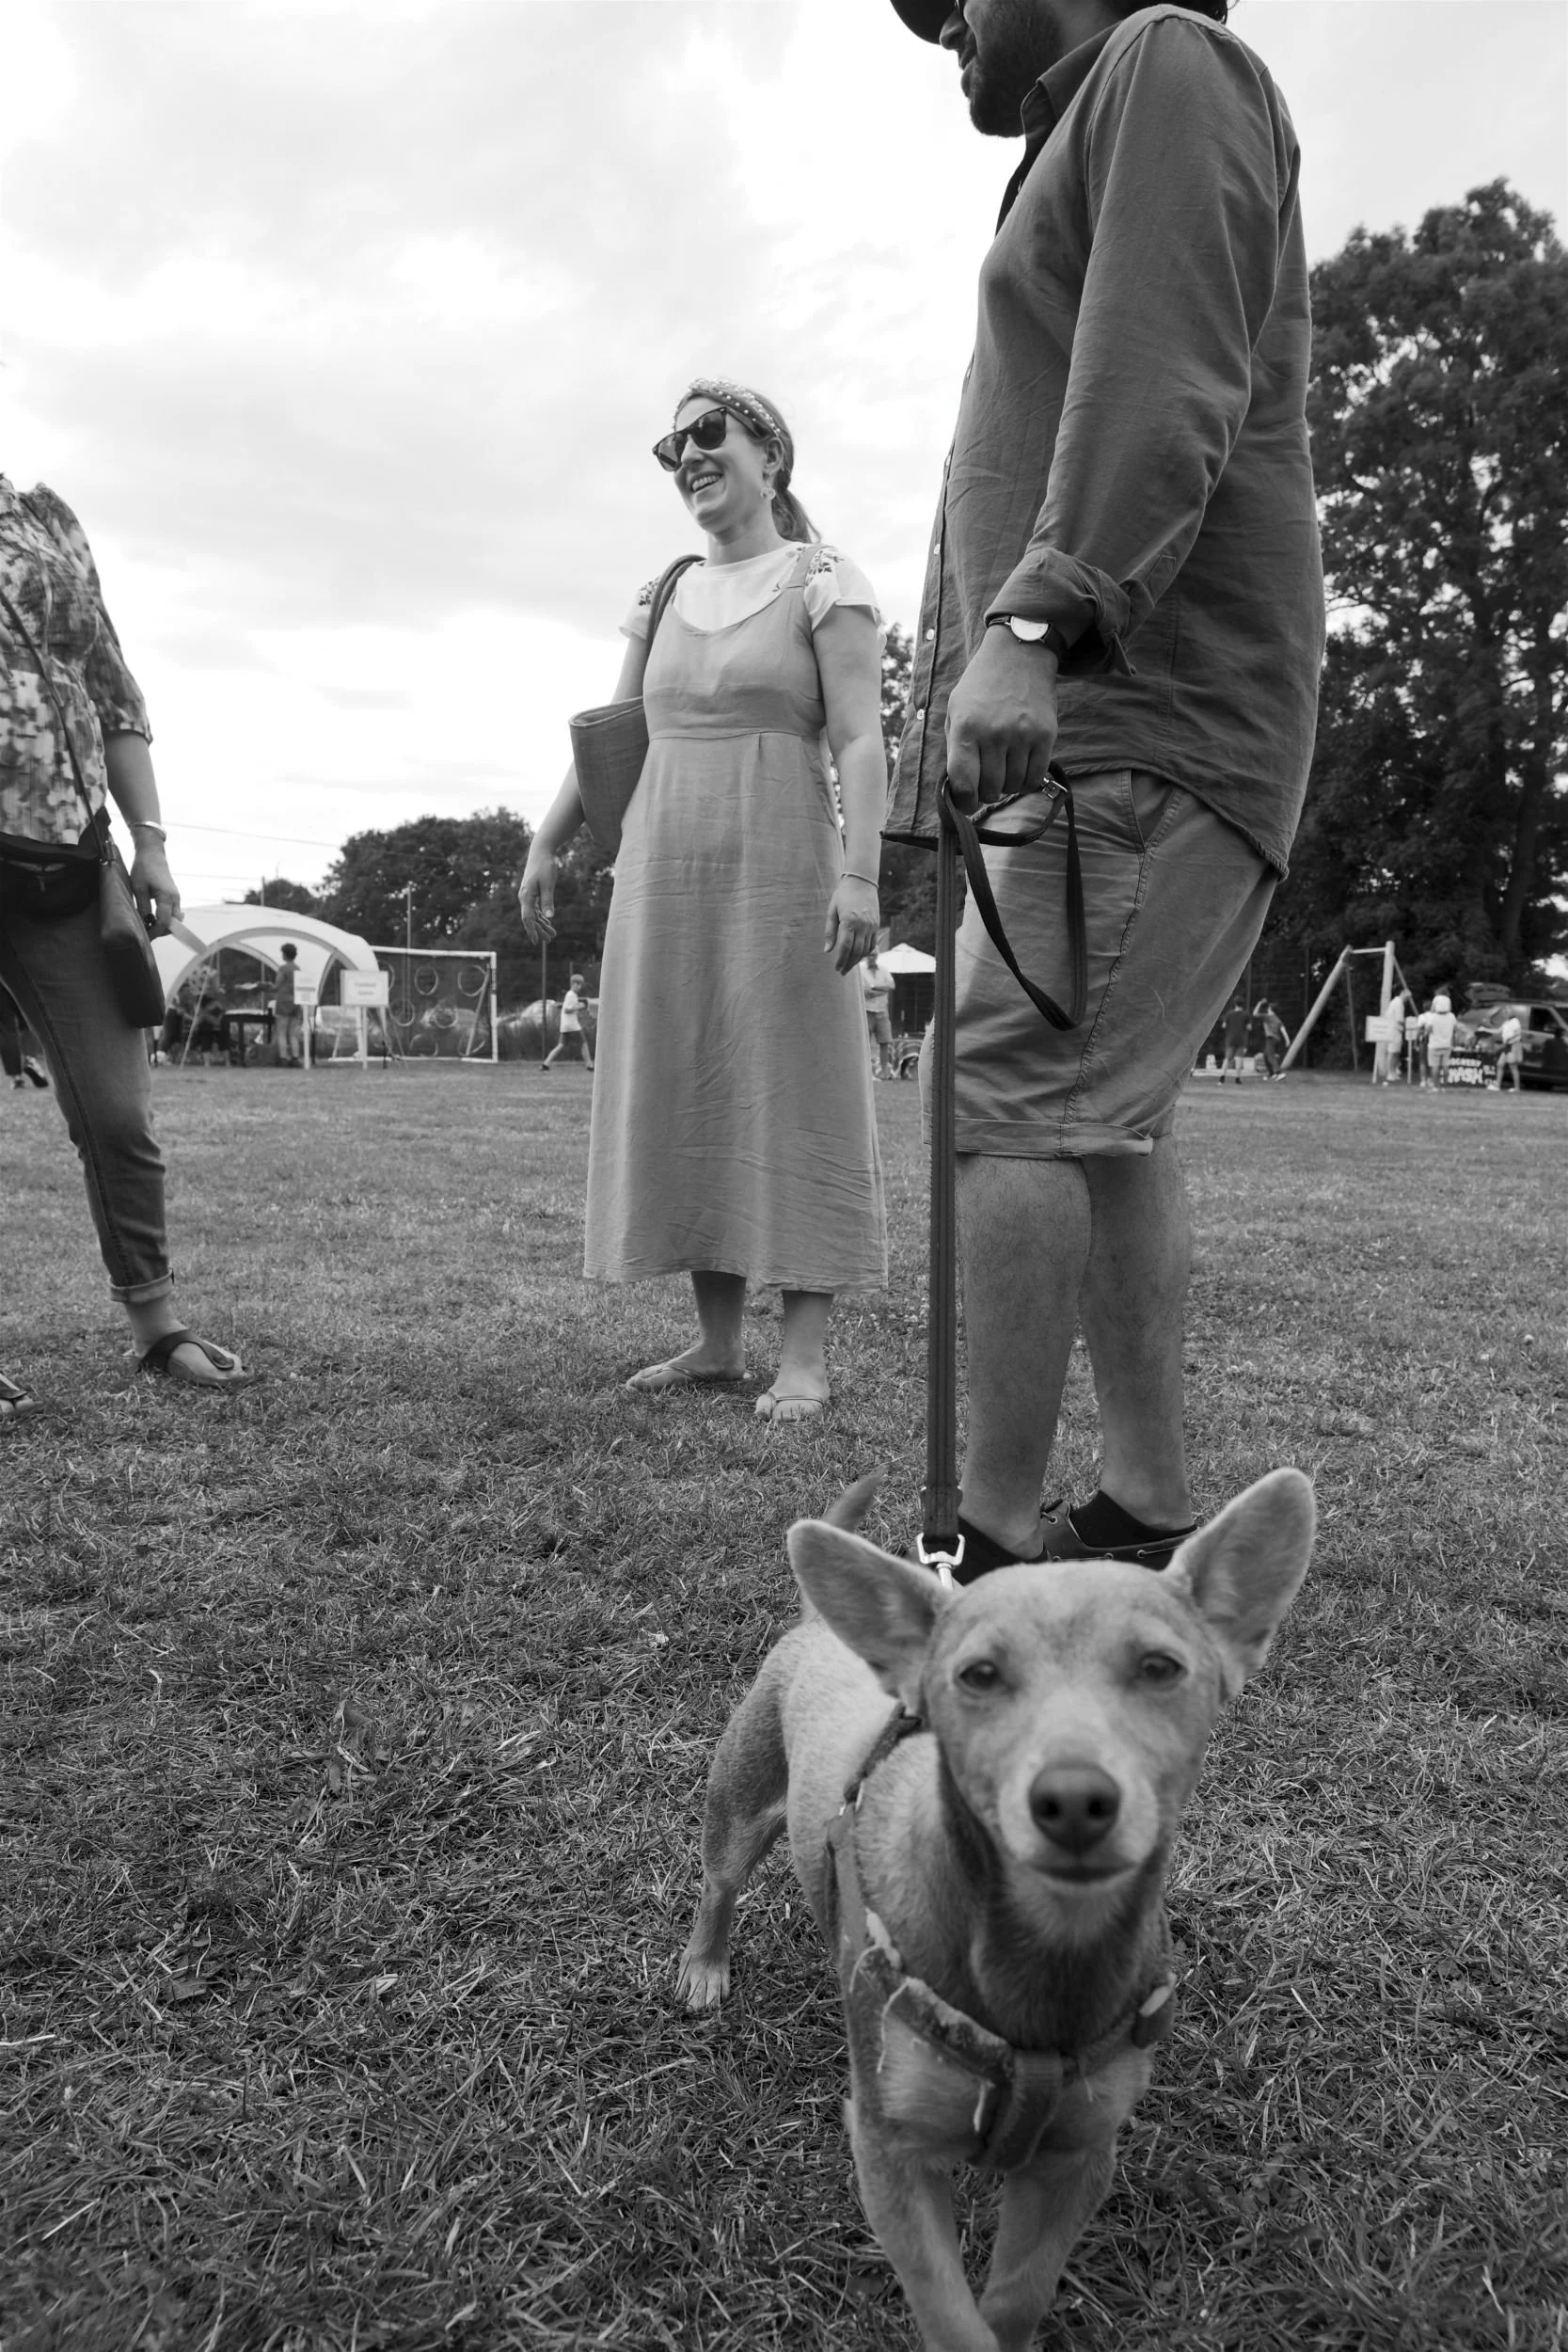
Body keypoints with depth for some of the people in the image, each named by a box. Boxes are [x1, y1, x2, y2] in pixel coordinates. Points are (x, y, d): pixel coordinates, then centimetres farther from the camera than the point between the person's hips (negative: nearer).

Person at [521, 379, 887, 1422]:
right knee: (686, 1098, 5)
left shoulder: (824, 582, 0)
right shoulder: (664, 598, 16)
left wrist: (859, 874, -20)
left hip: (779, 870, -6)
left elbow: (860, 742, -9)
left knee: (794, 1095, -4)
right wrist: (548, 844, 12)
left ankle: (805, 1354, 0)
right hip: (664, 874, 6)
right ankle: (718, 1338, 14)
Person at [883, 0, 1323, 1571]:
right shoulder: (1079, 162, 33)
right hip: (1081, 720, 10)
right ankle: (1146, 1514, 9)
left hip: (1149, 717, -10)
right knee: (1107, 1116, 5)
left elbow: (1164, 389, -14)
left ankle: (991, 1542, -14)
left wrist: (1029, 625, -26)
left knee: (1013, 1103, -17)